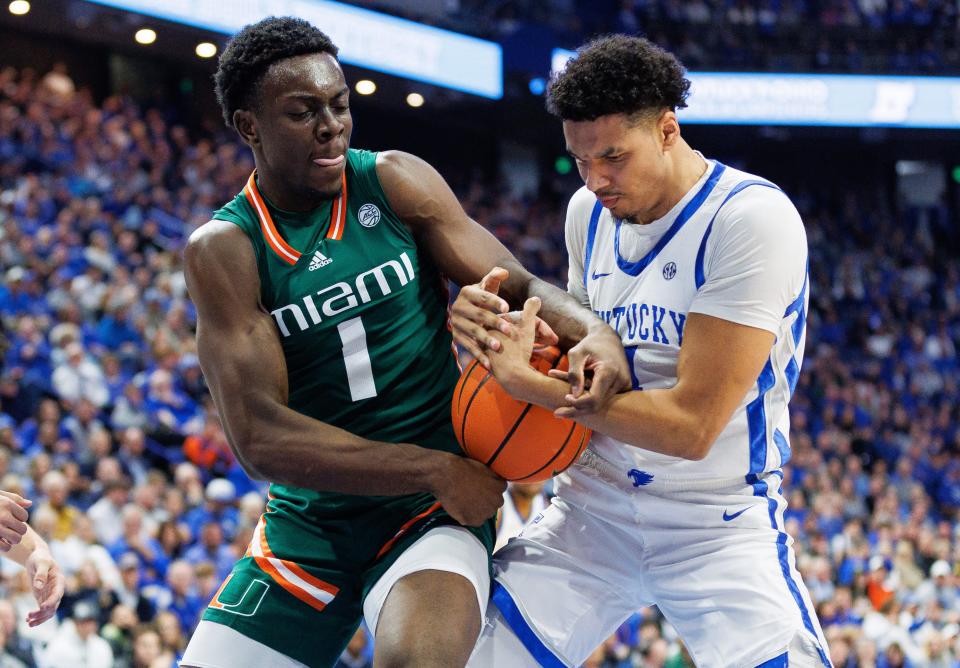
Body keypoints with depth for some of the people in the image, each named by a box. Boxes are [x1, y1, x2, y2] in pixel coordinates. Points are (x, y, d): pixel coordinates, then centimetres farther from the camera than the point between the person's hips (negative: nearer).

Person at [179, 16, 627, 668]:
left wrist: (594, 331, -25)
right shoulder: (223, 248, -7)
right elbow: (259, 435, -15)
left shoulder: (395, 183, -1)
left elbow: (515, 287, -1)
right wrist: (434, 468, -22)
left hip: (432, 512, -2)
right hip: (306, 523, 2)